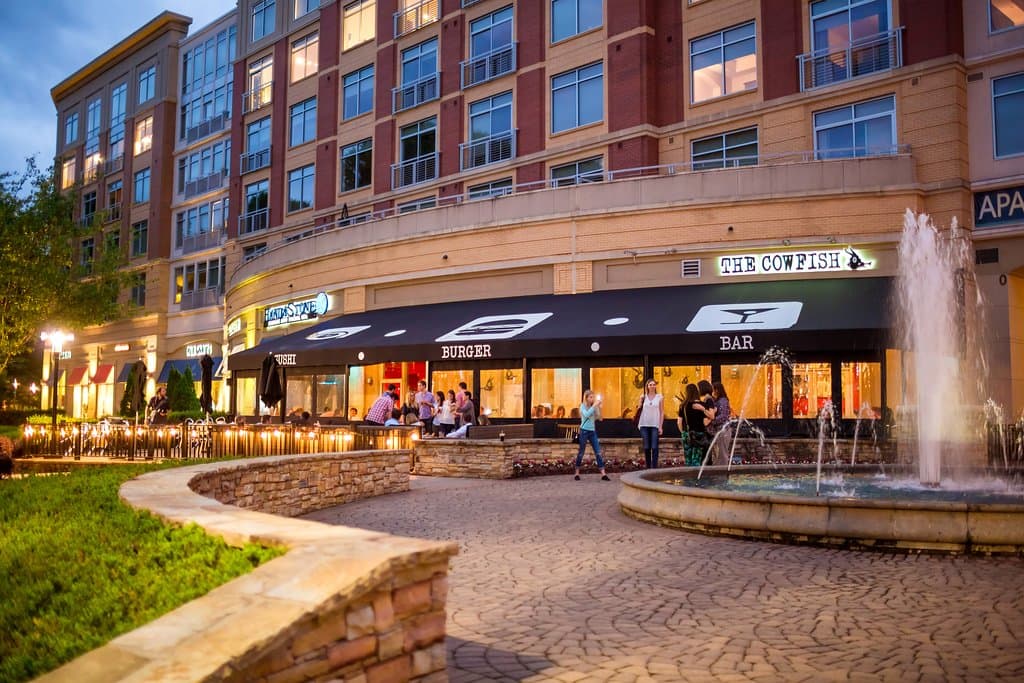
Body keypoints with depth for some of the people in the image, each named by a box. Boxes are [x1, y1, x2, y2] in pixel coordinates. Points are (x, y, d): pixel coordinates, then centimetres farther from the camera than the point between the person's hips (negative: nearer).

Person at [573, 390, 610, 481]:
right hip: (584, 431, -4)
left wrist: (599, 407, -7)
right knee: (581, 452, 3)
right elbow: (586, 415, -23)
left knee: (598, 452, -2)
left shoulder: (593, 407, 7)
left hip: (593, 431, 4)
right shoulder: (583, 406, -5)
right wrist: (594, 405, -22)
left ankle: (603, 474, -4)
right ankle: (577, 473, 15)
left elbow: (599, 418, 3)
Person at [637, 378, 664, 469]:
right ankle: (648, 467, 11)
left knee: (654, 447, -9)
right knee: (646, 448, 4)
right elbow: (640, 410, 12)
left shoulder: (660, 397, 4)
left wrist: (660, 426, -2)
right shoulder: (643, 397, 8)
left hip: (655, 425, -2)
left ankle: (654, 467, -7)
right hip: (644, 425, 2)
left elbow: (662, 412, 4)